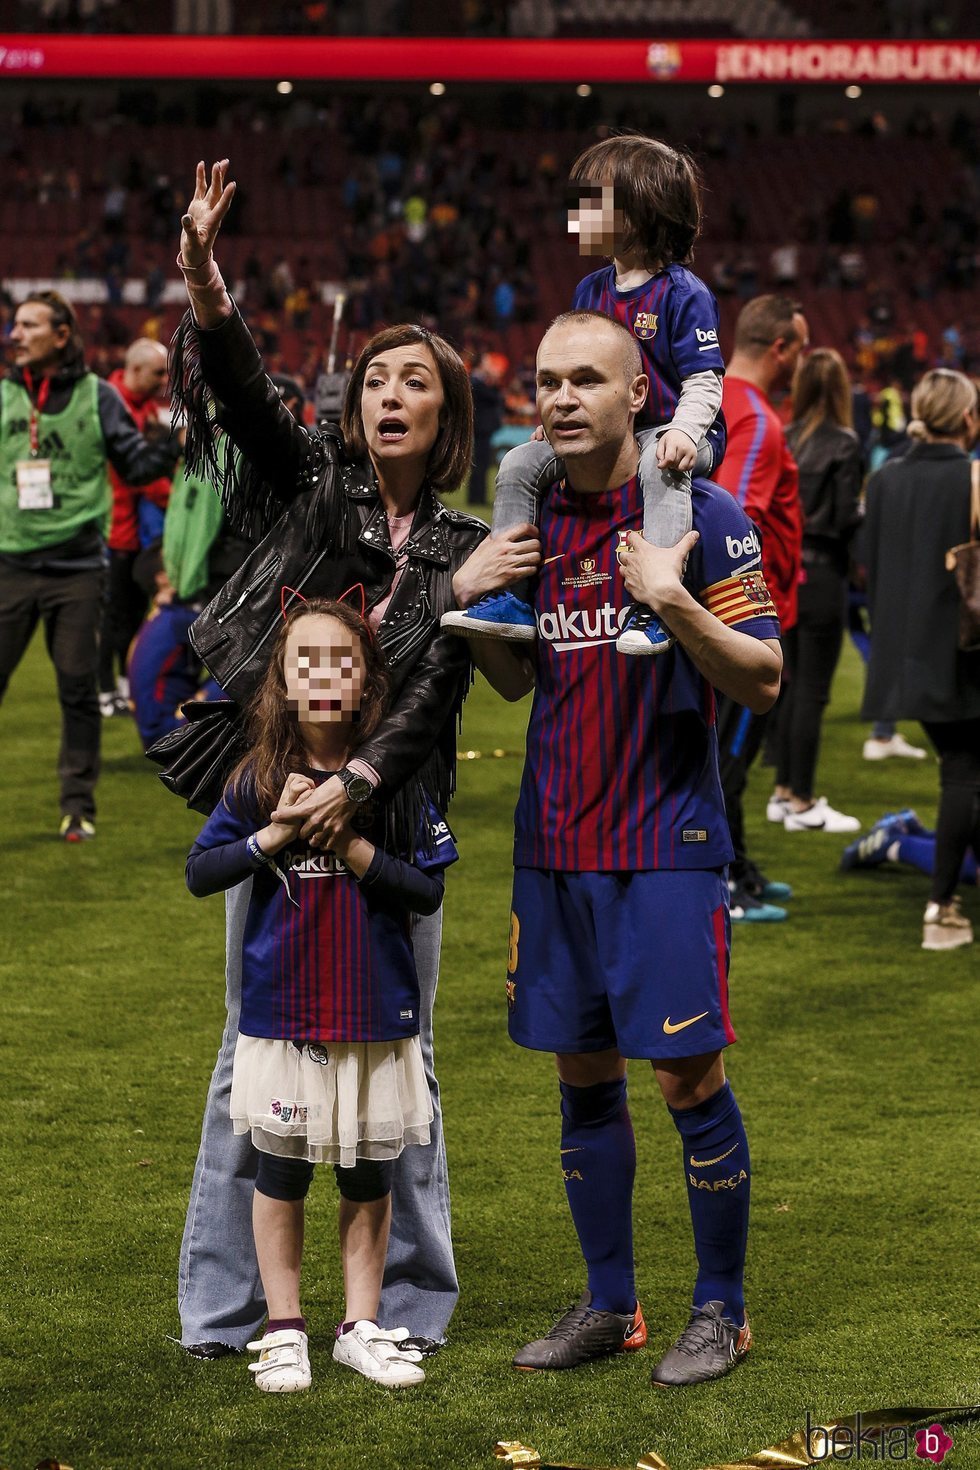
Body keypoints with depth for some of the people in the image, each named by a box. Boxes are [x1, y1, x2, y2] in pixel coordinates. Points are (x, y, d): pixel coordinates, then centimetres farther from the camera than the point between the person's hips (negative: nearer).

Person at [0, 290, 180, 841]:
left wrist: (178, 440, -11)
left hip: (78, 568, -2)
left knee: (79, 688, 2)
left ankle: (79, 804, 11)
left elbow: (137, 465, 4)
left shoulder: (97, 397, 2)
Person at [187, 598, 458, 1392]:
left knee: (369, 1177, 10)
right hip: (281, 1010, 0)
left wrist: (352, 843, -19)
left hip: (377, 1013, 0)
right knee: (281, 1173, 9)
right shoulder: (259, 779, -3)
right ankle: (284, 1329, 20)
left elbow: (429, 891, -8)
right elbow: (199, 873, 0)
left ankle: (361, 1326, 23)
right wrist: (273, 834, -14)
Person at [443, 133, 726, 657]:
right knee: (519, 464, -7)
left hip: (673, 429, -7)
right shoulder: (590, 290, 11)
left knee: (662, 467, -40)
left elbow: (703, 383, -14)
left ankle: (653, 606, -45)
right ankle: (511, 598, -7)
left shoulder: (684, 293, -10)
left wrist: (682, 431, -31)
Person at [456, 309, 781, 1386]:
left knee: (688, 1074, -1)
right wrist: (471, 603, 0)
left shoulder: (702, 515, -7)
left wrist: (674, 599, -24)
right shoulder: (531, 518, 9)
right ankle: (608, 1304, 23)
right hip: (554, 846, 5)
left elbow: (764, 680, -10)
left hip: (665, 845, -5)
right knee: (581, 1073, 11)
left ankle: (720, 1309, 14)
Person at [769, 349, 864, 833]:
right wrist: (869, 510, 6)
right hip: (821, 574, -6)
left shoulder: (782, 440, 2)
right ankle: (801, 803, 3)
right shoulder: (843, 444, -12)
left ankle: (784, 788, 23)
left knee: (794, 683, 17)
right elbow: (847, 518, -14)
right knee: (813, 689, 0)